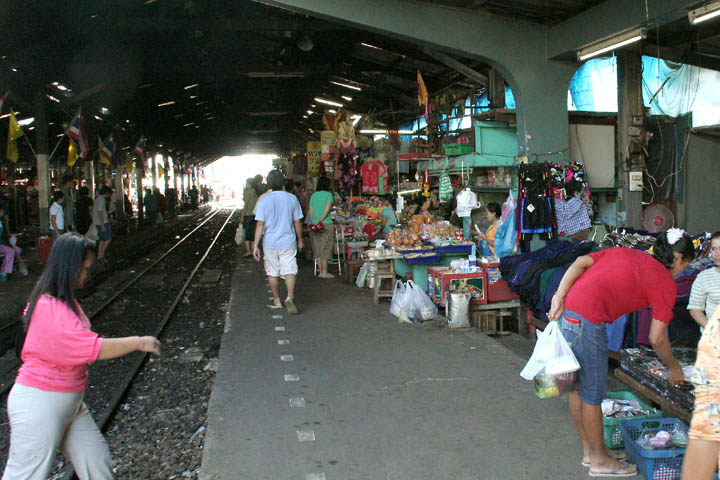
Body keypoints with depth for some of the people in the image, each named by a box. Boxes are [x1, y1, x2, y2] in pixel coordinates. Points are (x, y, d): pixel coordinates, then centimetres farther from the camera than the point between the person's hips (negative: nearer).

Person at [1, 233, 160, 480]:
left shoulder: (64, 301, 8)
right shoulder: (51, 309, -24)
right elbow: (93, 348, -28)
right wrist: (139, 342, -21)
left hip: (69, 401, 9)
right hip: (39, 404, -9)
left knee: (96, 459, 12)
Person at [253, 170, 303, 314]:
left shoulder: (263, 200, -6)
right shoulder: (292, 199, -1)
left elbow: (260, 225, -8)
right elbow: (297, 222, 5)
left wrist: (256, 245, -5)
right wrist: (300, 240, 17)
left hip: (270, 243, 0)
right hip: (288, 242, 0)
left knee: (272, 272, 12)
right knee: (290, 271, -2)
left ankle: (277, 301, 23)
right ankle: (290, 297, -22)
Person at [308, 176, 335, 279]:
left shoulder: (313, 195, 12)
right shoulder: (328, 194, -1)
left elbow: (310, 211, 6)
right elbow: (327, 208, -12)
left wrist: (313, 221, 4)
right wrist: (321, 220, -13)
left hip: (314, 224, 4)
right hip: (326, 224, -4)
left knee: (317, 249, 9)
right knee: (325, 248, 0)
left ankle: (320, 271, 11)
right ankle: (324, 272, 0)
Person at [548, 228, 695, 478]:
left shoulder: (624, 252, 22)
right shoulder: (665, 283, 4)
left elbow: (581, 262, 7)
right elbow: (657, 339, 1)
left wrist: (560, 296, -1)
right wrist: (674, 367, 19)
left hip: (565, 312, 8)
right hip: (587, 320, -8)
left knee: (577, 386, 18)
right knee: (593, 391, 7)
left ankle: (589, 451, 35)